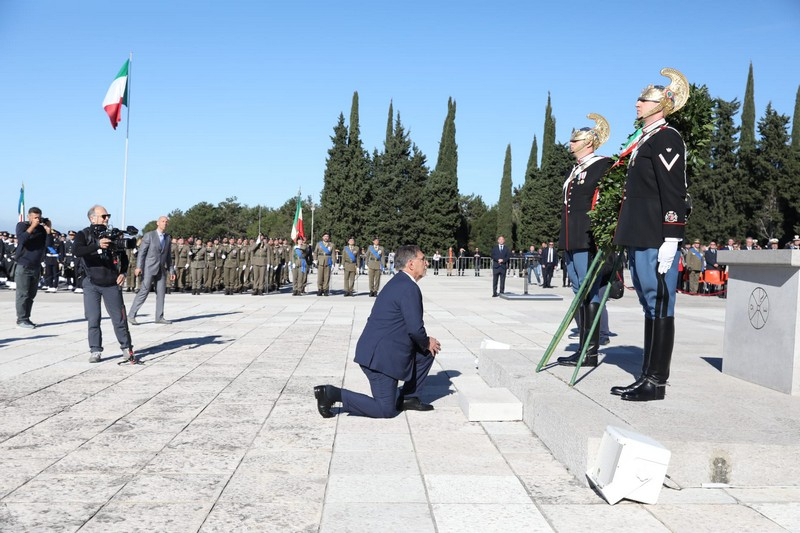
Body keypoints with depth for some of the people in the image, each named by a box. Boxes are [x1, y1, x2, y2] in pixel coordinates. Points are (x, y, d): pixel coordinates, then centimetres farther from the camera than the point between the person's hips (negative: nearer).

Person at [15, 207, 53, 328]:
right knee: (23, 294, -5)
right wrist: (33, 226, -19)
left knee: (31, 294, 8)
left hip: (36, 267, 5)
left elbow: (49, 244, -1)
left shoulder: (42, 228, 9)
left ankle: (26, 318, 15)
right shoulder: (22, 226, -1)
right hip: (23, 266, -5)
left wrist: (48, 230, -12)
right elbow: (21, 239, -20)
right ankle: (21, 319, -1)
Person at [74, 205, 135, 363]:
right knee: (93, 319, -1)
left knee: (119, 319, 2)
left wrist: (123, 273, 0)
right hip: (92, 284, -1)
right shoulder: (83, 235, -2)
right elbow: (77, 252, -23)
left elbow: (123, 256, 17)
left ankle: (127, 349, 14)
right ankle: (95, 351, 9)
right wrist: (97, 245, -37)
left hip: (112, 284, 1)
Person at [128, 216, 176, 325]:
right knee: (143, 291, -10)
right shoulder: (149, 235, -4)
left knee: (161, 293, 3)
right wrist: (138, 267, -17)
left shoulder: (168, 238, 12)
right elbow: (141, 252, -8)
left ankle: (159, 317, 9)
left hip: (161, 269, 6)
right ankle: (131, 315, -5)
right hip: (149, 268, -5)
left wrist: (171, 271, 12)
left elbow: (168, 256, 16)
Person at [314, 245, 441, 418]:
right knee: (386, 410, -3)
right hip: (381, 356, -10)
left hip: (377, 350, 10)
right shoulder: (409, 288, -17)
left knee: (427, 352, 16)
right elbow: (415, 329, -21)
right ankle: (332, 393, -5)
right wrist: (426, 342, 0)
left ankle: (409, 398, 21)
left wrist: (425, 342, 12)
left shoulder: (399, 282, 14)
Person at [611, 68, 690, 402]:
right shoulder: (644, 139, 21)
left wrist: (670, 242, -21)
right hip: (638, 240, 10)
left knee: (660, 308, -4)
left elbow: (673, 192, -16)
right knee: (650, 308, 12)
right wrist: (626, 237, 23)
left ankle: (657, 382, 2)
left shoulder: (666, 138, -8)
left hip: (656, 242, -10)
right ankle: (647, 377, 19)